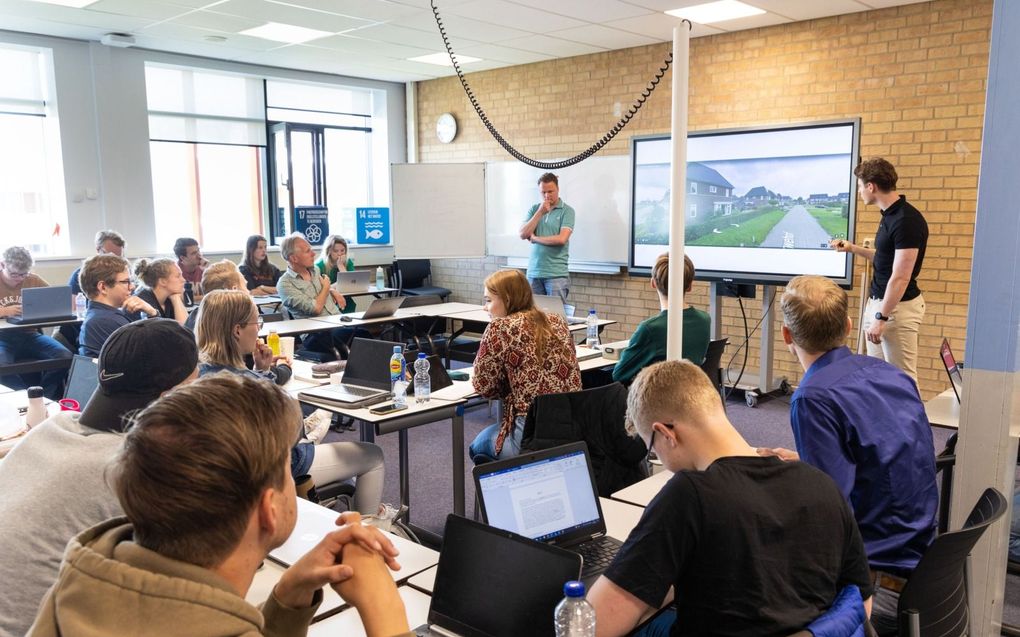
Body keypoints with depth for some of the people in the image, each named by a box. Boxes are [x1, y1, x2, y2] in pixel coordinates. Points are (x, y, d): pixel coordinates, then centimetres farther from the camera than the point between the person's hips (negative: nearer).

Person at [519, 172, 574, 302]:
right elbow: (523, 234, -1)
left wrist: (535, 238, -3)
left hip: (556, 273, -3)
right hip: (533, 272, 3)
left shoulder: (567, 211, -2)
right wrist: (540, 213, -7)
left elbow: (561, 239, -14)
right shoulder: (534, 209, 10)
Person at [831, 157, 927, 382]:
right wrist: (853, 248, 21)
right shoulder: (889, 215, 10)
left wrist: (881, 317, -21)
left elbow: (900, 277, -22)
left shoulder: (907, 220, -19)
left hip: (898, 307, -10)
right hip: (879, 302, 10)